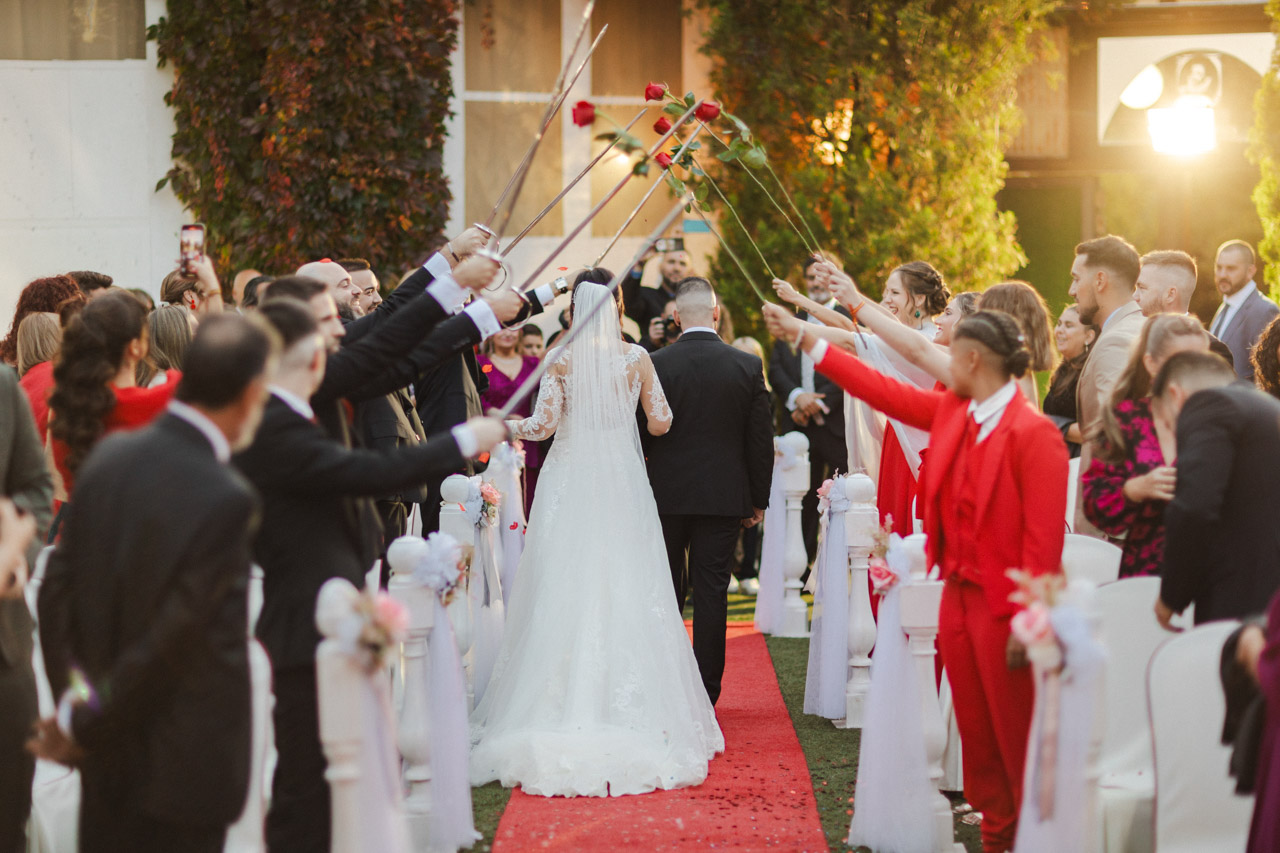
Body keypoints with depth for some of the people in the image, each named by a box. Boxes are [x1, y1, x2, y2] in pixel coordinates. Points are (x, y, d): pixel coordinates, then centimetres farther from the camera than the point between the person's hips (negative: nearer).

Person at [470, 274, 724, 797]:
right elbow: (660, 423, 3)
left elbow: (543, 423, -9)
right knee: (627, 594, 4)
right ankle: (631, 712, 4)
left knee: (566, 593, 2)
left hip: (569, 484, -1)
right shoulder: (636, 358, -1)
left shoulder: (560, 358, -5)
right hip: (621, 484, 1)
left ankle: (566, 716, 1)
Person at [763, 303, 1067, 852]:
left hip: (1005, 607, -8)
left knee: (1017, 739, 0)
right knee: (975, 734, 14)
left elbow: (1043, 538, -19)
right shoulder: (951, 411, 8)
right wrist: (804, 338, 19)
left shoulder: (1033, 433, -17)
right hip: (958, 596, 8)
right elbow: (885, 392, 17)